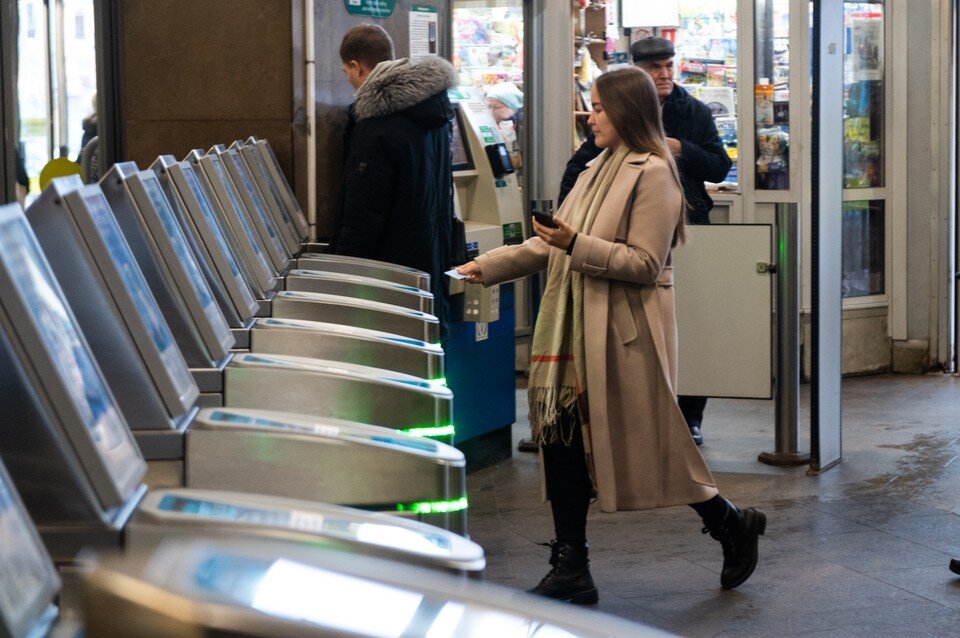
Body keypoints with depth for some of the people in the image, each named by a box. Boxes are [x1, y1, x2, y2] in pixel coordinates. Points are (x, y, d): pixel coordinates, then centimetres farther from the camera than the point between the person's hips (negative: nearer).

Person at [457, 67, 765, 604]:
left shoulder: (653, 173, -10)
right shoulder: (600, 170, 17)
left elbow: (645, 263, -16)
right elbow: (550, 246, 16)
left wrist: (578, 246, -22)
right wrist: (488, 266, 8)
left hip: (626, 333, -8)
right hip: (578, 329, 8)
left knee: (647, 446, 0)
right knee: (562, 438, 4)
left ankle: (732, 526, 22)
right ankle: (570, 570, 11)